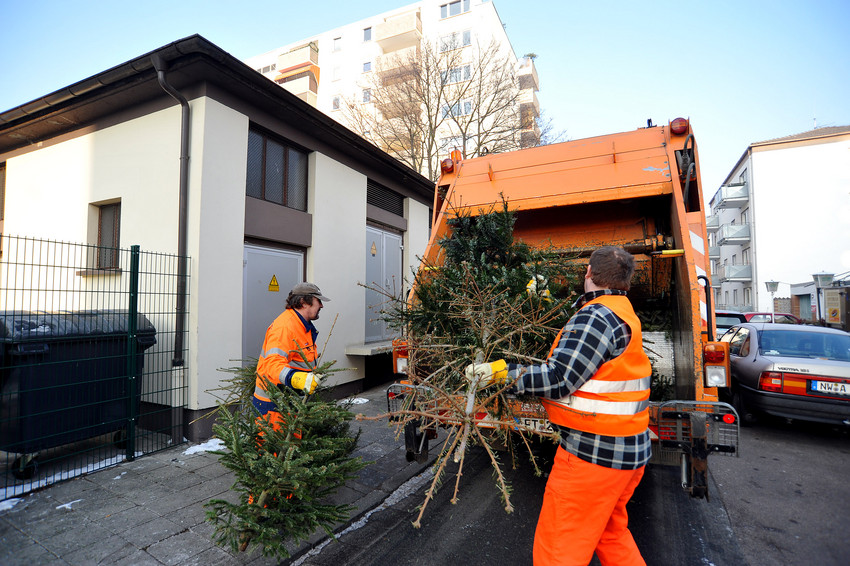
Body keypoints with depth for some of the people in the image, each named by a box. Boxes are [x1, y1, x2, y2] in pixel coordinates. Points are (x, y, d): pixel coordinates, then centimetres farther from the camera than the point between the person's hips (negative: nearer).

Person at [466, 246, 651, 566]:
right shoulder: (623, 314, 11)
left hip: (593, 451, -10)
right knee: (610, 532, 27)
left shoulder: (595, 316, -21)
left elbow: (557, 380, -25)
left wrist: (501, 372, -17)